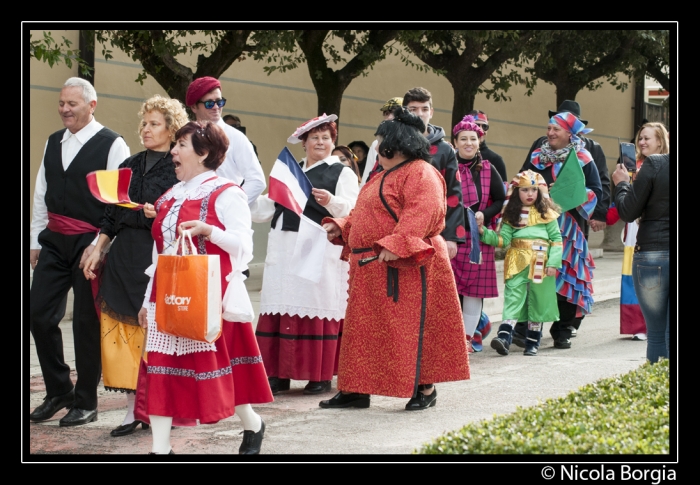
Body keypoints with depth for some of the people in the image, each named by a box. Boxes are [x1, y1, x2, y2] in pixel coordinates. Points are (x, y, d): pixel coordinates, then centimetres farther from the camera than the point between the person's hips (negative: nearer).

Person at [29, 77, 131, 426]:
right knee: (39, 315, 4)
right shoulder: (53, 143, 13)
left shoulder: (111, 145, -7)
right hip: (54, 241, 6)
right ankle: (58, 391, 21)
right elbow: (41, 195, 17)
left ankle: (85, 402, 13)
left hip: (90, 244, -6)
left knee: (87, 322, 1)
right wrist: (35, 240, 14)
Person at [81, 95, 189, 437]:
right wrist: (97, 250, 11)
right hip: (124, 257, 6)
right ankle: (134, 408, 7)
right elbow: (112, 214, 17)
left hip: (160, 256, -6)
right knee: (122, 330, 1)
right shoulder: (130, 165, 14)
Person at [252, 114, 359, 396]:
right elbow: (265, 209, 20)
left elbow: (354, 211, -8)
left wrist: (332, 201, -24)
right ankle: (279, 374, 5)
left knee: (317, 311, -5)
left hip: (320, 253, -5)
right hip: (284, 253, 5)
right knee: (281, 311, 0)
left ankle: (321, 376, 3)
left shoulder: (342, 173, 6)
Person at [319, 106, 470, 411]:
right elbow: (366, 216, 27)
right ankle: (356, 390, 14)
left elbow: (420, 215, -25)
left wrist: (395, 246, -34)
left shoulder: (420, 173, -11)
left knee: (414, 328, -4)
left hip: (405, 268, -10)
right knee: (364, 329, 9)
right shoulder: (384, 177, 22)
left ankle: (426, 388, 7)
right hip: (372, 270, 10)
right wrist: (340, 227, 12)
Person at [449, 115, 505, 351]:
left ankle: (467, 336, 11)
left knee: (474, 288, 2)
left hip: (479, 238, 1)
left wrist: (485, 214, -9)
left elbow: (501, 200, 9)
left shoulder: (488, 170, 4)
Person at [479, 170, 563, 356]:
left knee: (538, 302, 7)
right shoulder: (512, 215, 7)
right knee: (513, 298, -10)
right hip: (517, 263, 0)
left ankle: (533, 342, 16)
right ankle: (504, 337, -22)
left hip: (540, 264, 0)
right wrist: (485, 233, -13)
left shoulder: (546, 214, 3)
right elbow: (503, 239, 2)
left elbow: (557, 239, 1)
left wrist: (553, 262, -8)